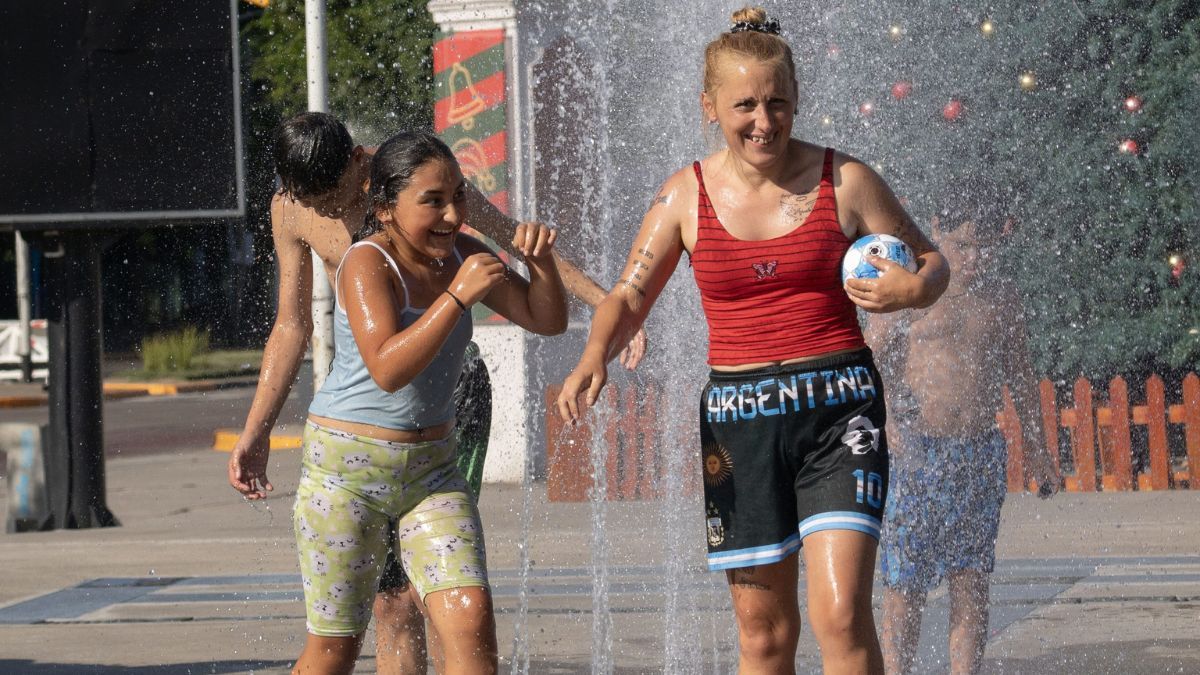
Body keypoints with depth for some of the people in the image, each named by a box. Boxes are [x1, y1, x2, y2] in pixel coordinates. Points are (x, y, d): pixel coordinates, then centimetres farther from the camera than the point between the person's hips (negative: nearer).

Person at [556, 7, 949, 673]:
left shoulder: (844, 182, -2)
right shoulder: (687, 196, 3)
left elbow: (930, 260, 9)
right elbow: (629, 297, 9)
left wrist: (915, 288, -15)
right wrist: (595, 358, -12)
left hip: (837, 407, -2)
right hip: (738, 415, 2)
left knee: (841, 614, -17)